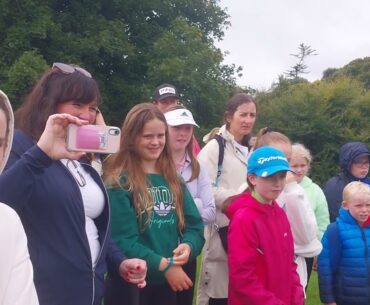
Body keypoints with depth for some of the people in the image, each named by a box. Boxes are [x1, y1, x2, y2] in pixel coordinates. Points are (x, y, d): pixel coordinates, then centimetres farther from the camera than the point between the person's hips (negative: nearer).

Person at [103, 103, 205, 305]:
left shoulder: (173, 179, 8)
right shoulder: (119, 182, -10)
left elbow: (194, 224, 5)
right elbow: (122, 240, -16)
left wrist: (188, 246, -15)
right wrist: (164, 265, -20)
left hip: (169, 282, 6)